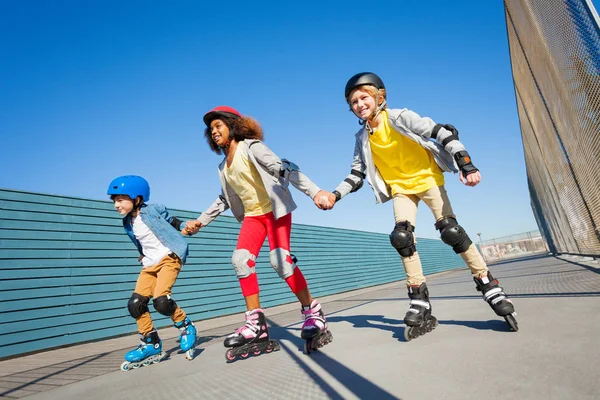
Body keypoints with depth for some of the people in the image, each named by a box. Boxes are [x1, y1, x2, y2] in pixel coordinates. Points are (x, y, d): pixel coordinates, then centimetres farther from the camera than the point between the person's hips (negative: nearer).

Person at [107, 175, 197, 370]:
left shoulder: (154, 210, -9)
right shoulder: (128, 223, 10)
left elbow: (173, 222, 2)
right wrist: (143, 255, 17)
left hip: (169, 257, -7)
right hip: (150, 264, 7)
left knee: (160, 300, -23)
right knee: (135, 304, -3)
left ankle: (186, 327, 3)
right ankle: (151, 345, 14)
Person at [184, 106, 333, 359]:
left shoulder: (250, 147, -11)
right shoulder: (223, 167, 12)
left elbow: (284, 168, -24)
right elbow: (224, 200, 24)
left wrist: (314, 191, -37)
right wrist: (200, 221, 23)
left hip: (275, 210, -6)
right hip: (253, 215, 7)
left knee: (280, 260, -23)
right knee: (241, 260, -13)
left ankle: (314, 314, -8)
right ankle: (256, 326, -6)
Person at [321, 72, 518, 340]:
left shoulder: (400, 117, -15)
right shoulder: (362, 138, -1)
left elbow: (443, 133, -17)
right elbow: (357, 174, 3)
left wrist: (466, 165, -26)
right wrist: (336, 195, -12)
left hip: (427, 178, -3)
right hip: (400, 188, 3)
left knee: (451, 231, -15)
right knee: (400, 237, -17)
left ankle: (490, 287, 3)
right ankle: (419, 303, -6)